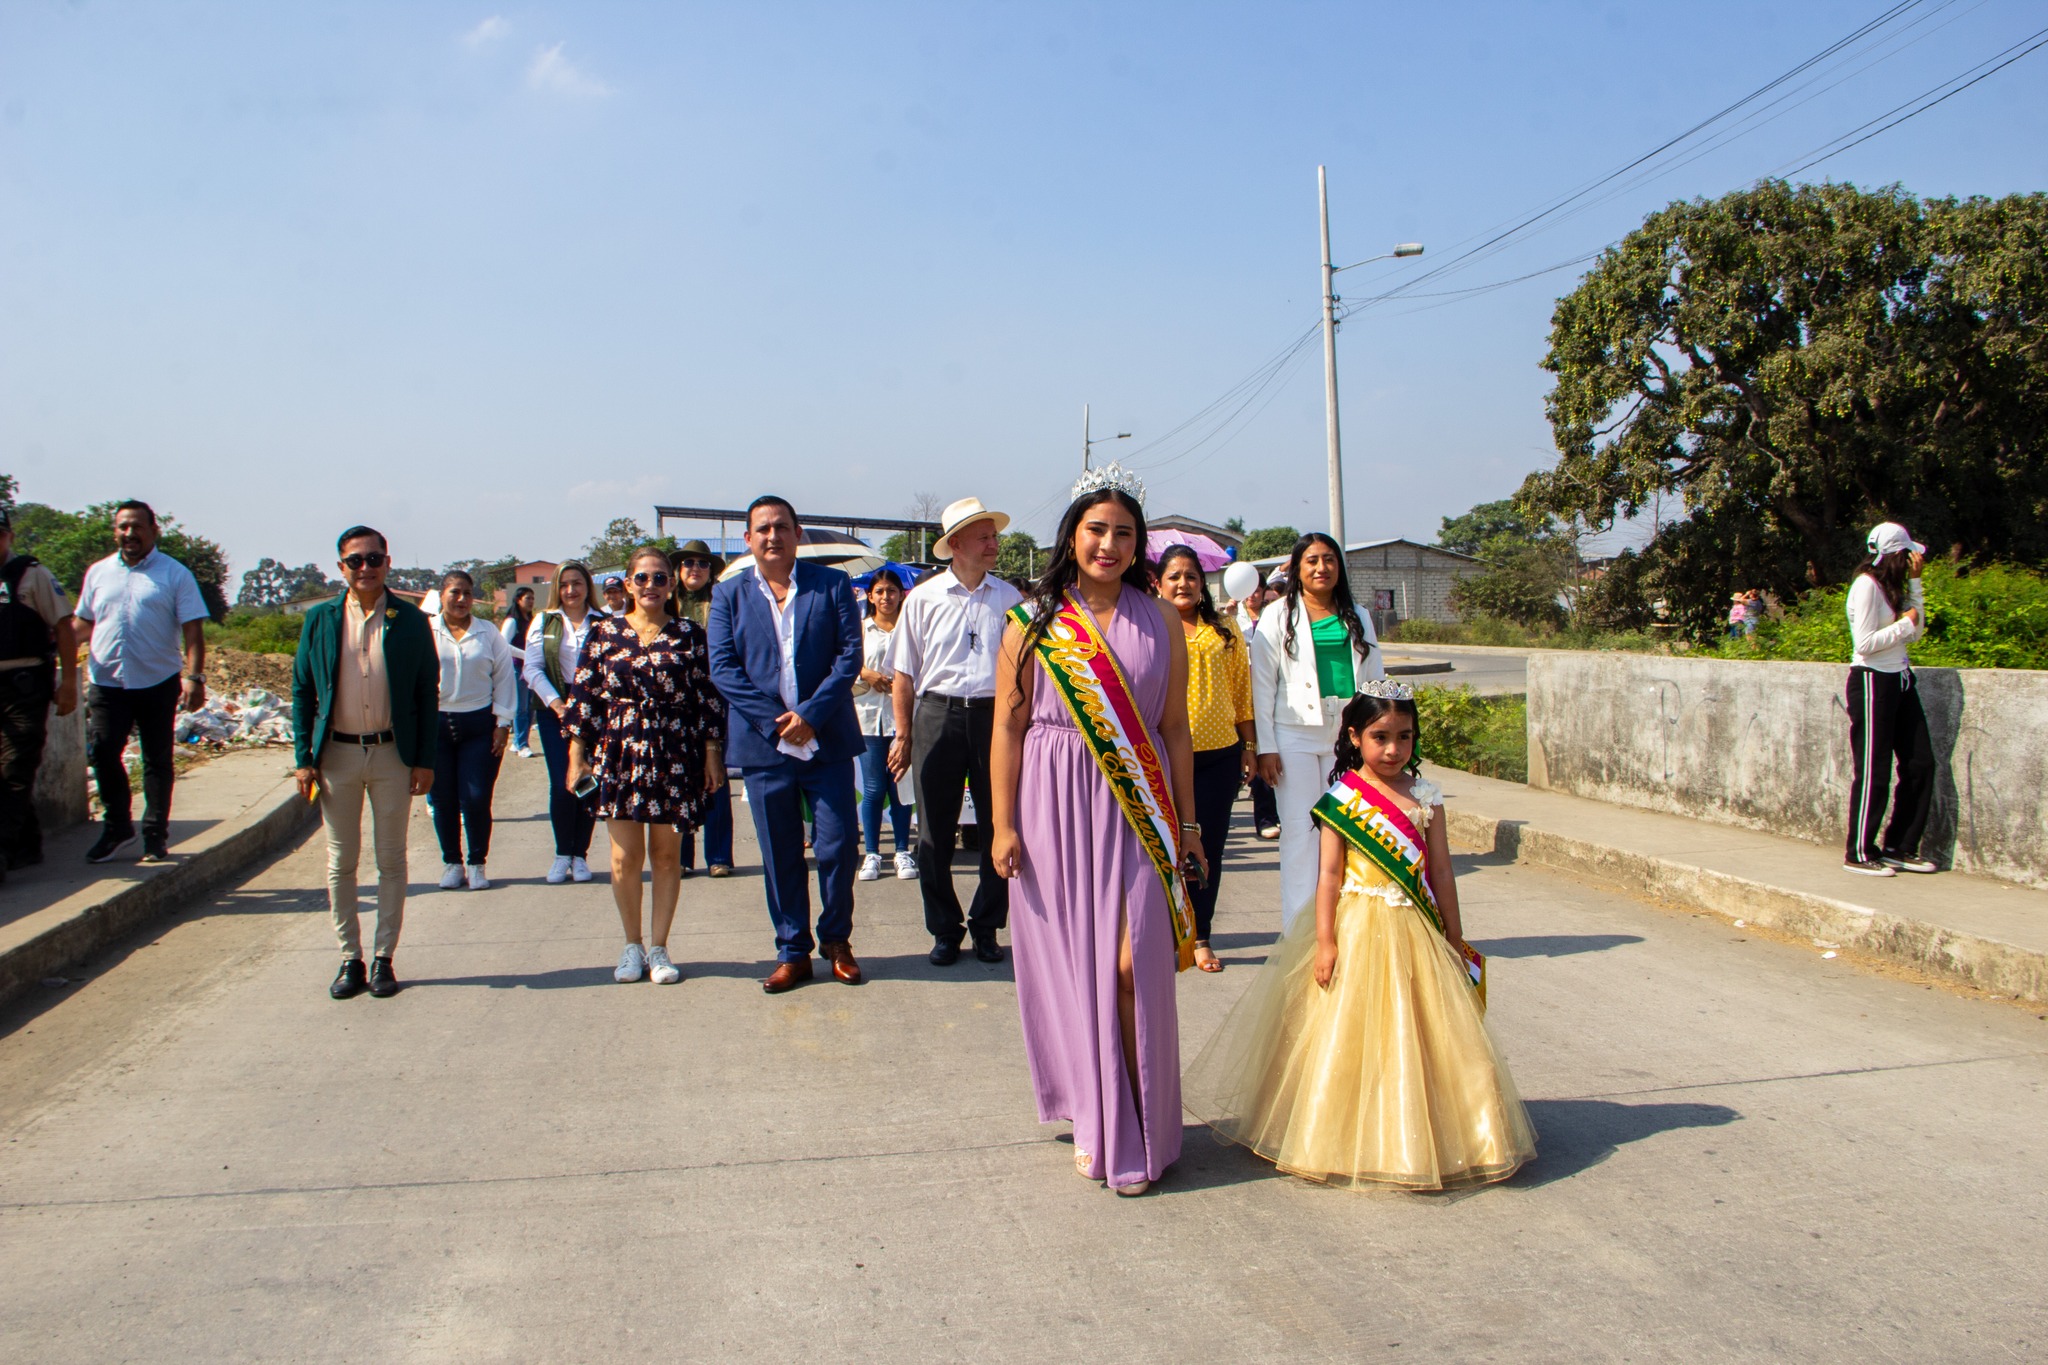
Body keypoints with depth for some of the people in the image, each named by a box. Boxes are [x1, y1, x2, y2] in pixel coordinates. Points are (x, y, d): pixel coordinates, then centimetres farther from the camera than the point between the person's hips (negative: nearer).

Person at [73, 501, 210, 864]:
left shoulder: (175, 574, 1)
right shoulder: (98, 572, 12)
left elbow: (192, 630, -5)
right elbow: (84, 623, 19)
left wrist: (194, 676, -16)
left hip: (157, 682, -2)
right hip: (106, 681, 3)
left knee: (157, 759, 5)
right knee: (102, 752, -3)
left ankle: (156, 835, 14)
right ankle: (117, 828, 13)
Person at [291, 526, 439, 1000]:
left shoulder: (410, 620, -2)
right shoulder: (320, 620, 1)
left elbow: (428, 692, 1)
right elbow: (302, 690, 5)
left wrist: (425, 760, -3)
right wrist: (304, 757, -1)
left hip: (392, 753, -1)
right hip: (336, 754, 1)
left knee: (391, 860, 6)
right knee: (341, 861, 8)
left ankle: (384, 958, 16)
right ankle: (350, 958, 18)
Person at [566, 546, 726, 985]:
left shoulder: (688, 634, 4)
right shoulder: (604, 633, 6)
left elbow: (706, 697, 4)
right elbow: (583, 696, 6)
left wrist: (712, 752, 0)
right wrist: (577, 755, 2)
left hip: (673, 756, 0)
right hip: (618, 753, 0)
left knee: (667, 854, 5)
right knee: (625, 857, 1)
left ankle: (658, 947, 17)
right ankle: (632, 945, 18)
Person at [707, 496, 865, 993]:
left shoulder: (832, 585, 3)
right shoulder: (729, 594, 6)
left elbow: (850, 654, -4)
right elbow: (722, 667, -2)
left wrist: (809, 715, -15)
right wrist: (777, 722, -12)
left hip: (827, 741, -1)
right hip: (764, 744, 1)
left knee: (837, 847, 2)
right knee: (780, 855, 7)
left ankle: (836, 941, 21)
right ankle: (793, 952, 19)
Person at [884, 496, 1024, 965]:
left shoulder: (1009, 599, 5)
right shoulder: (923, 599, 3)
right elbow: (903, 675, 5)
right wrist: (904, 736, 0)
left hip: (995, 715, 1)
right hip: (937, 714, 0)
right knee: (935, 829, 5)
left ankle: (987, 927, 21)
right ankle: (945, 930, 19)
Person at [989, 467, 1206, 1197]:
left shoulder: (1160, 620, 7)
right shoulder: (1032, 622, 3)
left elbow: (1176, 727, 8)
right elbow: (1008, 727, 2)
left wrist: (1187, 823, 7)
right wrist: (1002, 824, -4)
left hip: (1135, 811, 0)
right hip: (1055, 808, 0)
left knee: (1132, 966, -5)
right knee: (1067, 963, 4)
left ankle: (1135, 1133, 11)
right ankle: (1091, 1117, 21)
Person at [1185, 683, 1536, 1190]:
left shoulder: (1425, 798, 5)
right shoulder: (1341, 798, -6)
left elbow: (1441, 872, 7)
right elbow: (1329, 874, -8)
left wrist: (1455, 941, 8)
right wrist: (1325, 940, -13)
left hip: (1415, 935, 4)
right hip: (1357, 931, -4)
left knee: (1424, 1038, 7)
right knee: (1350, 1035, 1)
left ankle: (1414, 1140, 21)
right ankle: (1351, 1142, 13)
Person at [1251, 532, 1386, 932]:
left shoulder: (1357, 617, 14)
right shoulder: (1278, 615, 5)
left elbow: (1374, 679, 15)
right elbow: (1262, 684, 1)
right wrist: (1265, 746, -6)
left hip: (1348, 735, 3)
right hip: (1296, 735, -3)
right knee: (1300, 828, -3)